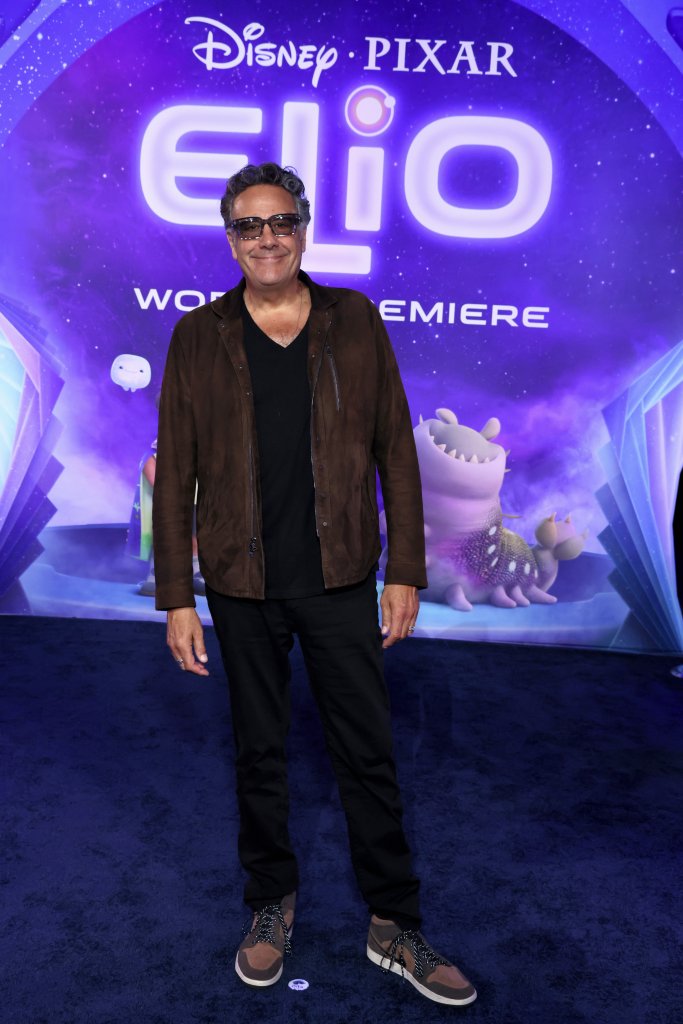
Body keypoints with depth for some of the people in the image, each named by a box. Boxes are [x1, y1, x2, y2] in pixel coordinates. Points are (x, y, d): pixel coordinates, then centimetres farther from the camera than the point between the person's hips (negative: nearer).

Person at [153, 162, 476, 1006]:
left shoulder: (356, 321, 2)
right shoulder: (198, 337, 2)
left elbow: (395, 450, 2)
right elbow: (175, 475, 1)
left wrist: (405, 571, -2)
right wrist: (176, 598, -2)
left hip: (341, 578, 0)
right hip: (243, 586, 1)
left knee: (368, 753, 8)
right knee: (258, 752, 14)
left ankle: (395, 927, 26)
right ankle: (272, 906, 35)